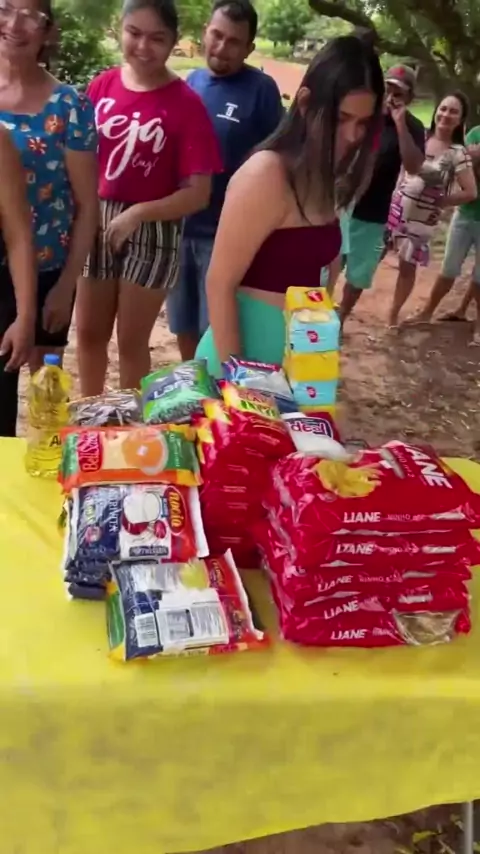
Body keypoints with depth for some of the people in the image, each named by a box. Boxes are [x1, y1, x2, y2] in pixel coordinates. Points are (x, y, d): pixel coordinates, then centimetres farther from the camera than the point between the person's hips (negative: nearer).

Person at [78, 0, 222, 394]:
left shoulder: (186, 104, -12)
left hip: (152, 233, -4)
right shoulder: (102, 86, 1)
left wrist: (138, 213, -23)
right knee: (89, 332, 16)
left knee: (132, 340, 9)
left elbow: (198, 194, -13)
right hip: (96, 224, 4)